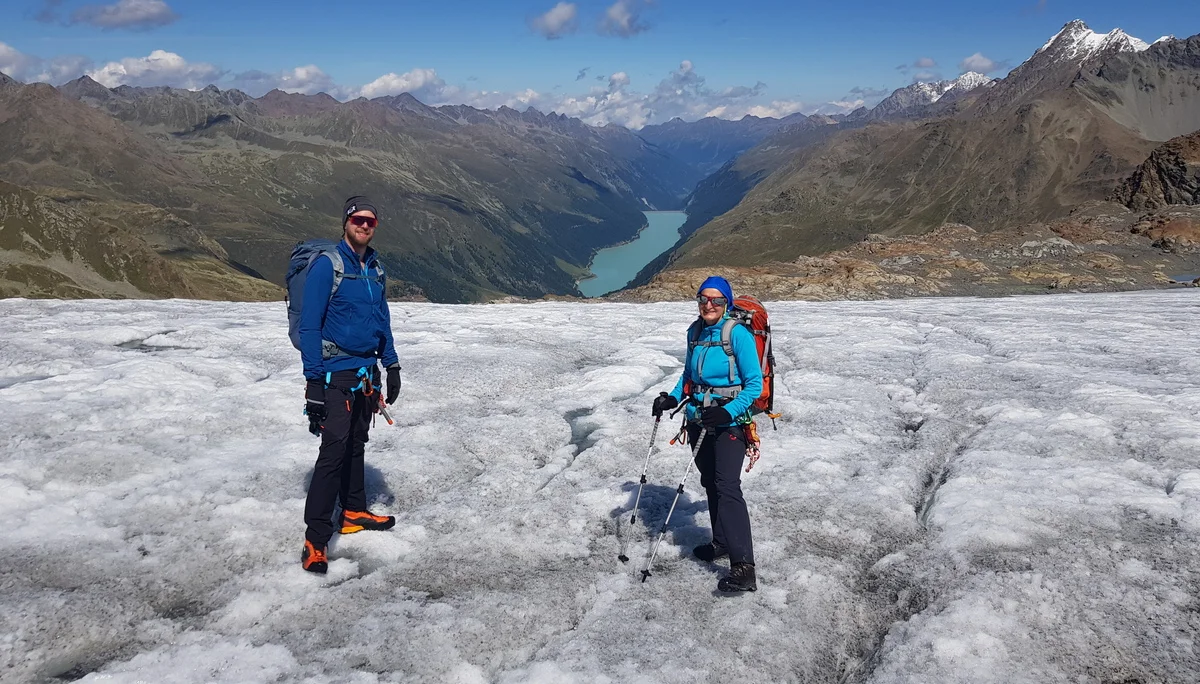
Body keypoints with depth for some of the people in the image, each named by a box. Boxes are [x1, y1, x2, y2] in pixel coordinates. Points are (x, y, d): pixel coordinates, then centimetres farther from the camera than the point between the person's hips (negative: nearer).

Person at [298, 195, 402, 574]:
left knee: (356, 444, 16)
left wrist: (391, 364, 14)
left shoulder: (375, 268, 12)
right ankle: (315, 539, -8)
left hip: (366, 372, 7)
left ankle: (354, 512, 29)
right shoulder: (327, 264, -10)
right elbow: (310, 324, -13)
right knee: (334, 449, -12)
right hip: (336, 372, -7)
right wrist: (313, 379, -18)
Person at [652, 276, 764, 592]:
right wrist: (672, 397, 0)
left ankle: (743, 568, -20)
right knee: (710, 483, 15)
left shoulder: (738, 334, -14)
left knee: (727, 486, -17)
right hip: (698, 420, 7)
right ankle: (722, 542, 33)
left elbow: (754, 384, -13)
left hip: (729, 422, -7)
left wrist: (728, 412, -25)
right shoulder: (695, 331, 6)